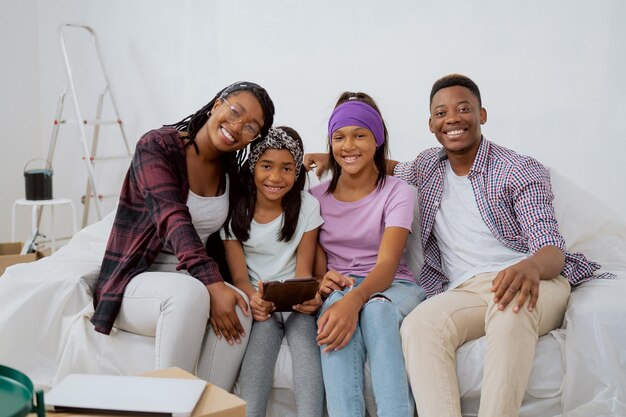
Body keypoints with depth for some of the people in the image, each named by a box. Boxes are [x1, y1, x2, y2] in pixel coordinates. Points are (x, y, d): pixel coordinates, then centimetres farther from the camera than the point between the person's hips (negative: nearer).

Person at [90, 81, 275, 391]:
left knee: (239, 307, -29)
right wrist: (213, 285, -37)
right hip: (134, 282, -4)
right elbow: (173, 219, -25)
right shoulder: (157, 146, -12)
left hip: (193, 281, 5)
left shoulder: (233, 173, 6)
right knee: (190, 293, -37)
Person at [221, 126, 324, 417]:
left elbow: (303, 270, -3)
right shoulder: (235, 211, -1)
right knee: (264, 328, -32)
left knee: (302, 332, -30)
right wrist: (253, 298, -29)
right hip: (257, 299, 0)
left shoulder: (307, 206, -1)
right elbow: (239, 275, -5)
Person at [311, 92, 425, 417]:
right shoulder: (317, 196, 7)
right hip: (338, 289, 2)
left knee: (376, 308, -38)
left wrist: (355, 299, -41)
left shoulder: (397, 193, -3)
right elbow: (317, 264, 3)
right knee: (338, 308, -36)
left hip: (390, 287, -1)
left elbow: (387, 264, -18)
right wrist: (323, 281, -25)